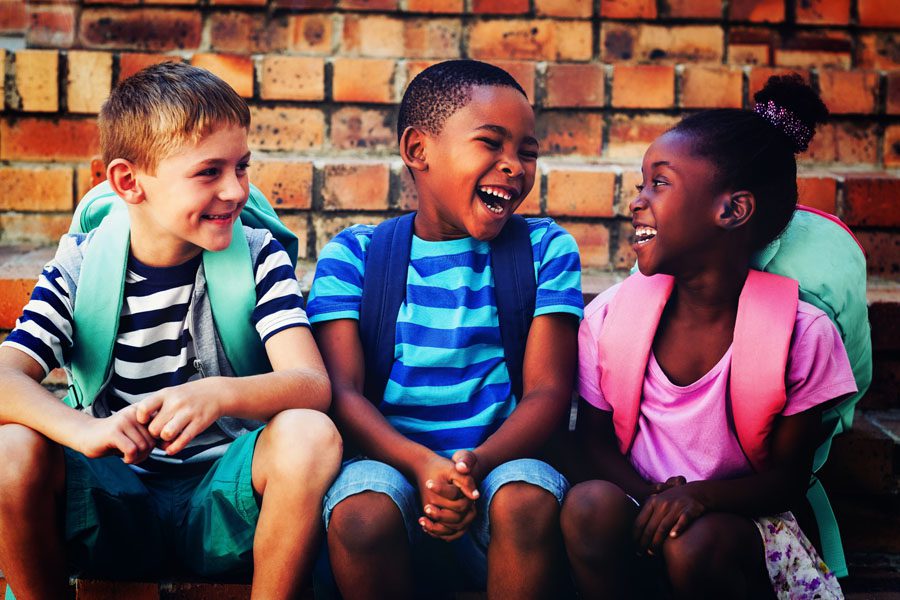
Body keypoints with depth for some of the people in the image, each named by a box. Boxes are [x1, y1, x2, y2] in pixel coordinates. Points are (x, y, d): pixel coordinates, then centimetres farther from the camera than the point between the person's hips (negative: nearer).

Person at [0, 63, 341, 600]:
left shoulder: (259, 257, -4)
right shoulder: (81, 268, -1)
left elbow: (313, 383, -18)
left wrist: (219, 394, -39)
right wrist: (86, 430, -36)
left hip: (223, 497, -1)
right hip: (115, 498, 1)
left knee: (311, 435, -31)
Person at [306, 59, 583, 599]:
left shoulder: (546, 250, 8)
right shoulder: (354, 255, 6)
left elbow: (548, 392, -2)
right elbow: (341, 391, -5)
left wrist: (477, 465, -22)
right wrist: (421, 465, -24)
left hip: (499, 467, 1)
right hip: (391, 464, 0)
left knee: (529, 500, -33)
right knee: (362, 514, -33)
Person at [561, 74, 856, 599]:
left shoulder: (802, 334, -13)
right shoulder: (609, 315, -6)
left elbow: (789, 477, -6)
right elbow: (596, 438, 3)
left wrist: (701, 496, -25)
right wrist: (651, 497, -18)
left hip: (738, 517, -2)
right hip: (640, 501, 2)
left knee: (695, 546, -33)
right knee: (589, 506, -30)